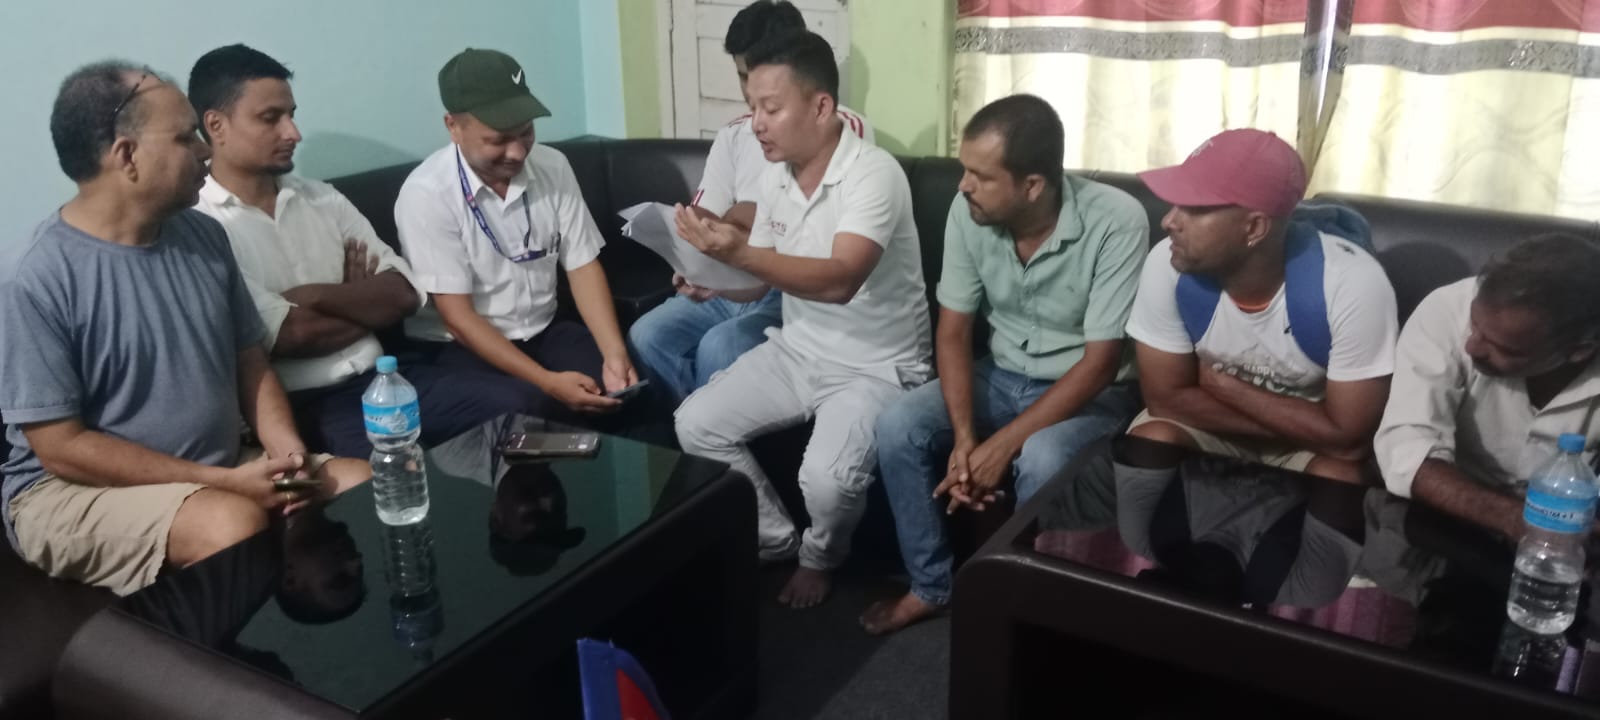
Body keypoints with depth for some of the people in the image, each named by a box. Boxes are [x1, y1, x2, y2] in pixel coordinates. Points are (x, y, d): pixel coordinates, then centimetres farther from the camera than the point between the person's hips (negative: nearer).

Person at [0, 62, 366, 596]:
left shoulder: (205, 236, 2)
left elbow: (251, 361, 10)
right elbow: (61, 448, -17)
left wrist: (287, 450, -10)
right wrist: (225, 482, -21)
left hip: (219, 472, 6)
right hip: (72, 491, -6)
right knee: (235, 524, -34)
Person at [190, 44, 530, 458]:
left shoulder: (324, 199, 14)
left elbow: (403, 295, 5)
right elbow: (292, 335, -14)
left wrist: (317, 295, -10)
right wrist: (366, 304, 2)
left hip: (381, 376, 7)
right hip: (300, 405, -7)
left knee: (514, 401, -8)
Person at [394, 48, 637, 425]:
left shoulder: (553, 166, -4)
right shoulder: (426, 193, -19)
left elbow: (583, 266, -1)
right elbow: (458, 317, -20)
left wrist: (615, 353, -19)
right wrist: (547, 381, -30)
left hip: (544, 332, 5)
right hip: (458, 348, -4)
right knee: (538, 410, -32)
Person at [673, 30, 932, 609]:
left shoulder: (874, 174, -23)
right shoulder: (775, 175, 1)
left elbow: (838, 280, -37)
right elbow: (765, 275, 10)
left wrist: (740, 253, -46)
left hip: (875, 365, -7)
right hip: (797, 350, 8)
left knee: (826, 476, -29)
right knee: (695, 423, -4)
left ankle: (820, 558, 9)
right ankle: (776, 540, 15)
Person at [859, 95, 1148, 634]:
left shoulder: (1116, 222, -27)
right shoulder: (968, 212, -13)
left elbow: (1100, 362, -25)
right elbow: (954, 331, -6)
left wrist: (1001, 445, -28)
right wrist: (964, 438, -20)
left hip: (1090, 391, -4)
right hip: (1002, 376, 5)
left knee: (1041, 459, -35)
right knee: (897, 427, -17)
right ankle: (931, 585, 3)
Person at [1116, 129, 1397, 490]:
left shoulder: (1352, 284, -30)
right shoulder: (1169, 264, -23)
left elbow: (1348, 438, -24)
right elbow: (1167, 398, -16)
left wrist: (1222, 385, -20)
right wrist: (1306, 427, -19)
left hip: (1317, 440, -1)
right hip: (1213, 426, 1)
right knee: (1147, 447, -27)